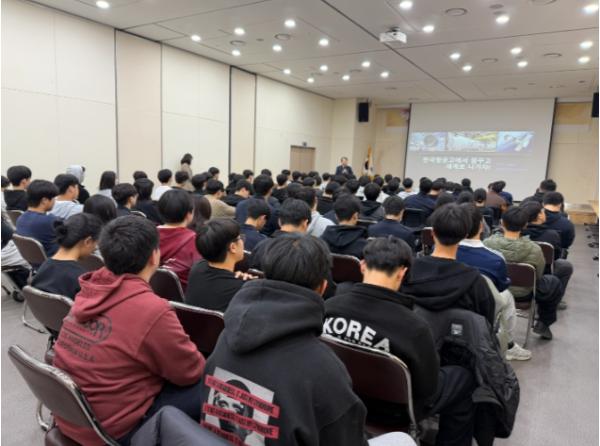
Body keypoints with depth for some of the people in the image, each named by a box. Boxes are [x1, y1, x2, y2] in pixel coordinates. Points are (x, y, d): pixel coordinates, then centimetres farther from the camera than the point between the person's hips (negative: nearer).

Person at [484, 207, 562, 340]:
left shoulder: (487, 243, -23)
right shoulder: (534, 249, -26)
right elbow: (538, 276, -8)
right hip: (523, 294, -2)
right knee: (555, 283, 27)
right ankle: (543, 323, 36)